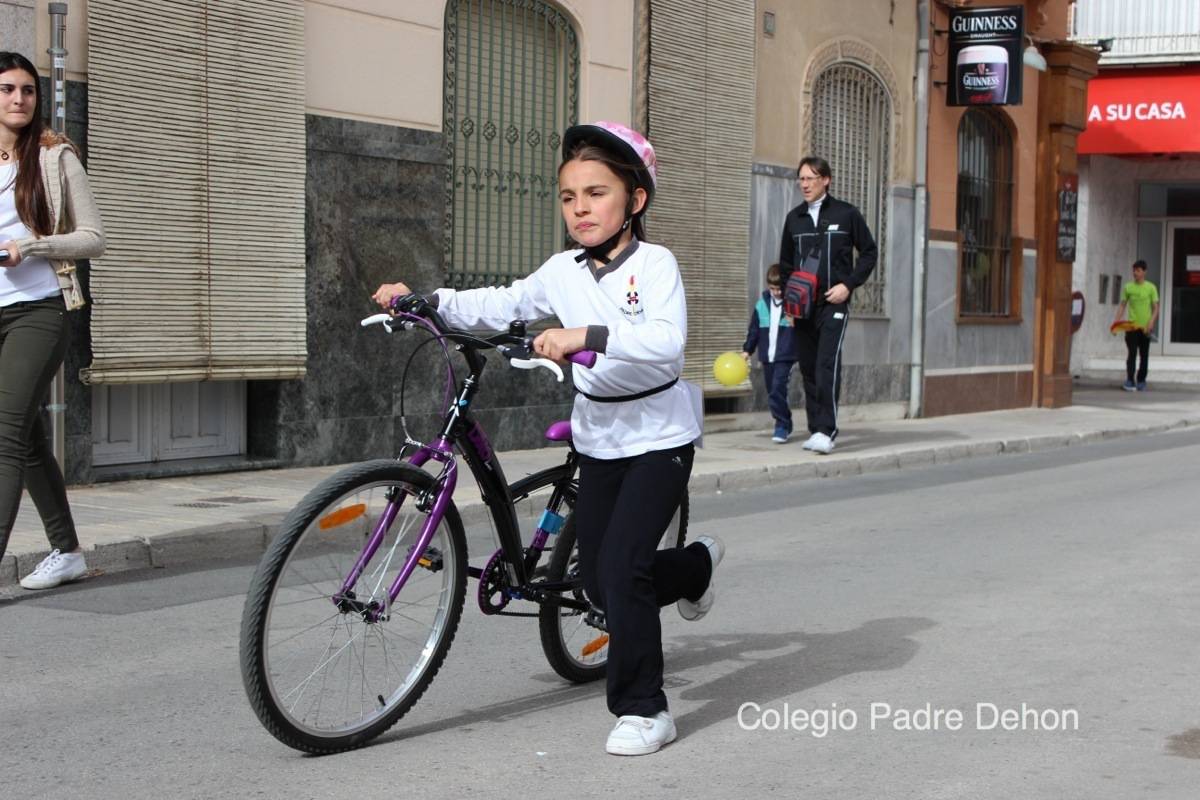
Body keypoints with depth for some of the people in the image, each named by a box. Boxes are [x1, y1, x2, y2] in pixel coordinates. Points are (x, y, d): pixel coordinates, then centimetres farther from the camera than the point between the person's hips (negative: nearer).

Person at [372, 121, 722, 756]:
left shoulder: (653, 263, -16)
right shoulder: (562, 272, 0)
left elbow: (666, 341, -31)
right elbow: (501, 307, 10)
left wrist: (588, 335, -43)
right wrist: (424, 299, -1)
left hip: (659, 438, -6)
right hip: (599, 439, 6)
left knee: (620, 566, -17)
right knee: (599, 582, 10)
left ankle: (642, 709, -3)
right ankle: (695, 565, 41)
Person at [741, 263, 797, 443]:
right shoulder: (762, 303, 7)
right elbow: (754, 329, 14)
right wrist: (747, 350, 12)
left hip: (786, 355, -5)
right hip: (767, 356, 5)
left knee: (777, 388, -16)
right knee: (772, 391, 9)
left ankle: (782, 426, -10)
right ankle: (785, 424, 22)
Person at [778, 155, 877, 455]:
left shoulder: (846, 214, 0)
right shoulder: (794, 217, 12)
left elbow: (869, 251, 5)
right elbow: (785, 262, 20)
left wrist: (848, 284, -8)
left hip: (833, 303, -5)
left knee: (827, 365, -17)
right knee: (808, 368, 6)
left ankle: (826, 431, -19)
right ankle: (816, 430, 14)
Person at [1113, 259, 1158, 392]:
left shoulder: (1151, 288, 2)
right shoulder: (1128, 287, 5)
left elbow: (1155, 308, 1)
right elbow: (1122, 305, 7)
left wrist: (1151, 322, -13)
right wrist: (1117, 321, -6)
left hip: (1145, 327, 0)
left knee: (1144, 356, 7)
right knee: (1132, 354, -8)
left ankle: (1141, 381, 16)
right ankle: (1129, 381, -10)